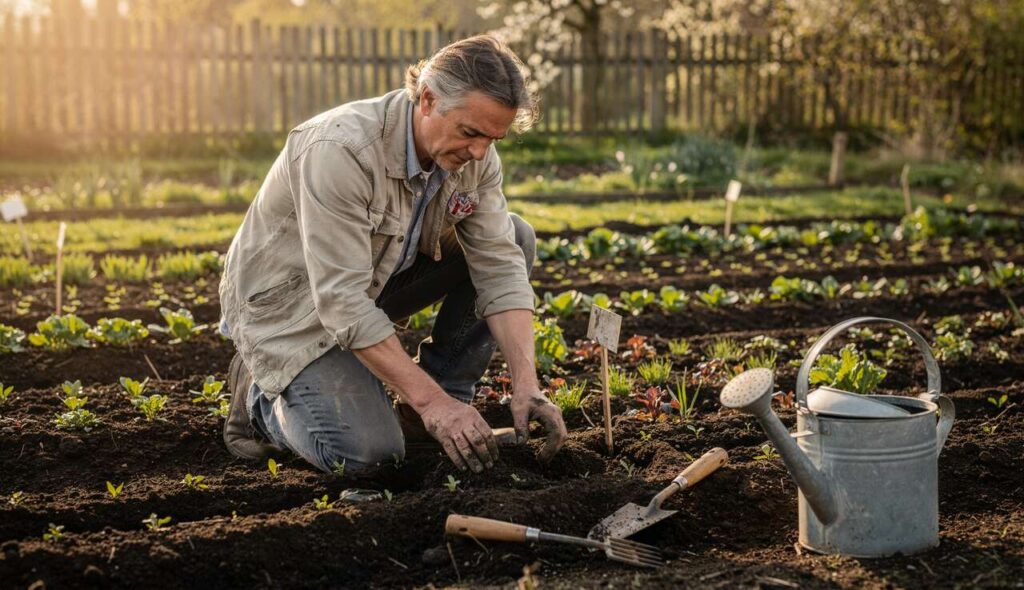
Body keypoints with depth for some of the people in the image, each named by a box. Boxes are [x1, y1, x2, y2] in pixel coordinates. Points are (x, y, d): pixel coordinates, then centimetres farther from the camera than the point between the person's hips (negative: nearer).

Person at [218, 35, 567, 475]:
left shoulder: (473, 152, -12)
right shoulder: (341, 150, -33)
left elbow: (499, 268, -13)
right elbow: (341, 302, -34)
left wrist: (526, 385, -25)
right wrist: (431, 400, -34)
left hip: (377, 280, 7)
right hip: (289, 301, -7)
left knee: (515, 239, -8)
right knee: (366, 452, -26)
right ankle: (263, 396, 7)